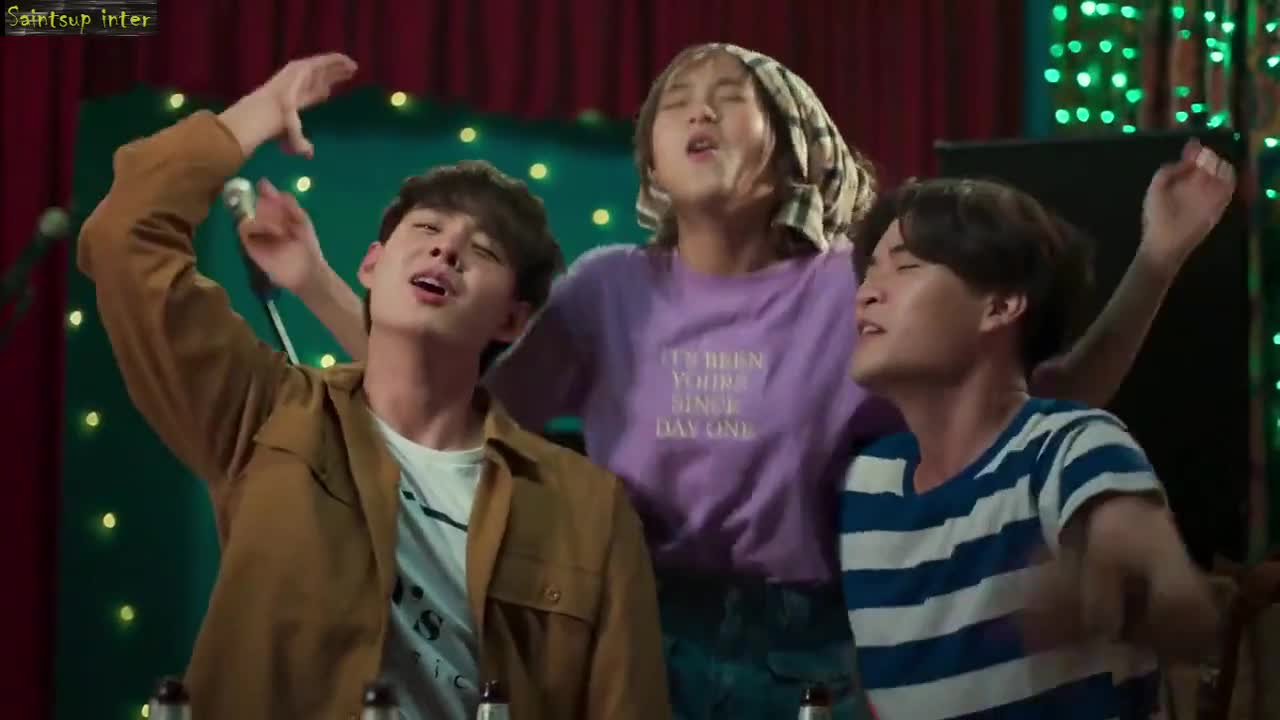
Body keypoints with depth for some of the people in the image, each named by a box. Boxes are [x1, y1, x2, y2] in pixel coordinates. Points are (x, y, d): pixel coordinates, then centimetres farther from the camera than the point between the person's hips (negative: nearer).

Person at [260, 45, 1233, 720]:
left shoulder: (853, 292, -3)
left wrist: (1157, 260, -15)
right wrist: (318, 284, -2)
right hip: (640, 641, 1)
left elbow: (1054, 402, -3)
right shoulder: (609, 291, 2)